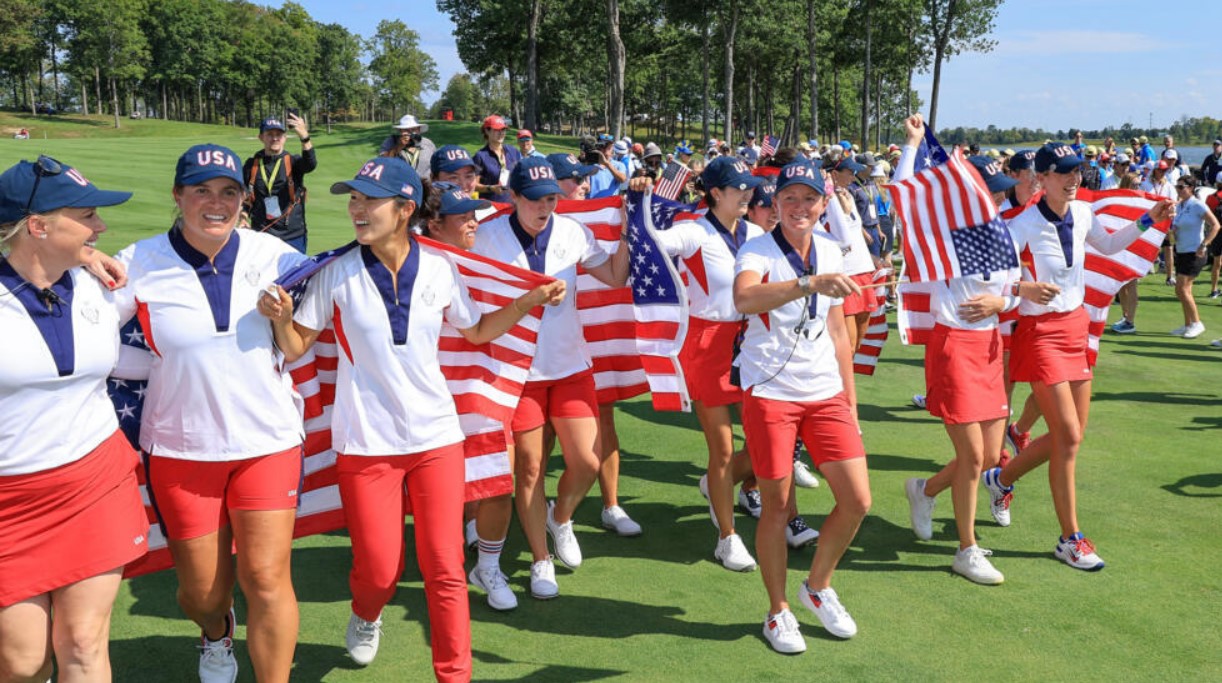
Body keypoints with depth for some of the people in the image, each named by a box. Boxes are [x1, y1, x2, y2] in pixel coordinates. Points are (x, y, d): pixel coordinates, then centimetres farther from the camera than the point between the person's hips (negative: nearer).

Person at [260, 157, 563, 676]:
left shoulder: (439, 267, -3)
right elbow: (296, 347, -1)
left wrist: (528, 301, 0)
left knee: (444, 568, 2)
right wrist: (281, 318, -22)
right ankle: (366, 616, 42)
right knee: (379, 569, 5)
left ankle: (454, 673, 20)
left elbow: (476, 331, 12)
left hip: (436, 437, 1)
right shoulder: (337, 273, -8)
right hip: (366, 443, -1)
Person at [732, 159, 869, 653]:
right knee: (776, 507, 2)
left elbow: (836, 332, 15)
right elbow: (744, 299, -34)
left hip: (826, 394, 5)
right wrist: (808, 283, -47)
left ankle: (818, 587, 27)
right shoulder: (758, 250, -10)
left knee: (857, 500, 2)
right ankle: (778, 612, 23)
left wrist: (850, 398, 14)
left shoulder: (830, 252, 8)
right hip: (770, 391, -5)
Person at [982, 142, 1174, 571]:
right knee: (1068, 437, -7)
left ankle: (1001, 479, 35)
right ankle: (1071, 540, 7)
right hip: (1040, 331, -7)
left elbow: (1108, 246, 24)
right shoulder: (1025, 225, -17)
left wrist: (1148, 221, 15)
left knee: (1071, 435, 11)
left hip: (1076, 326, 8)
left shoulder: (1082, 214, 4)